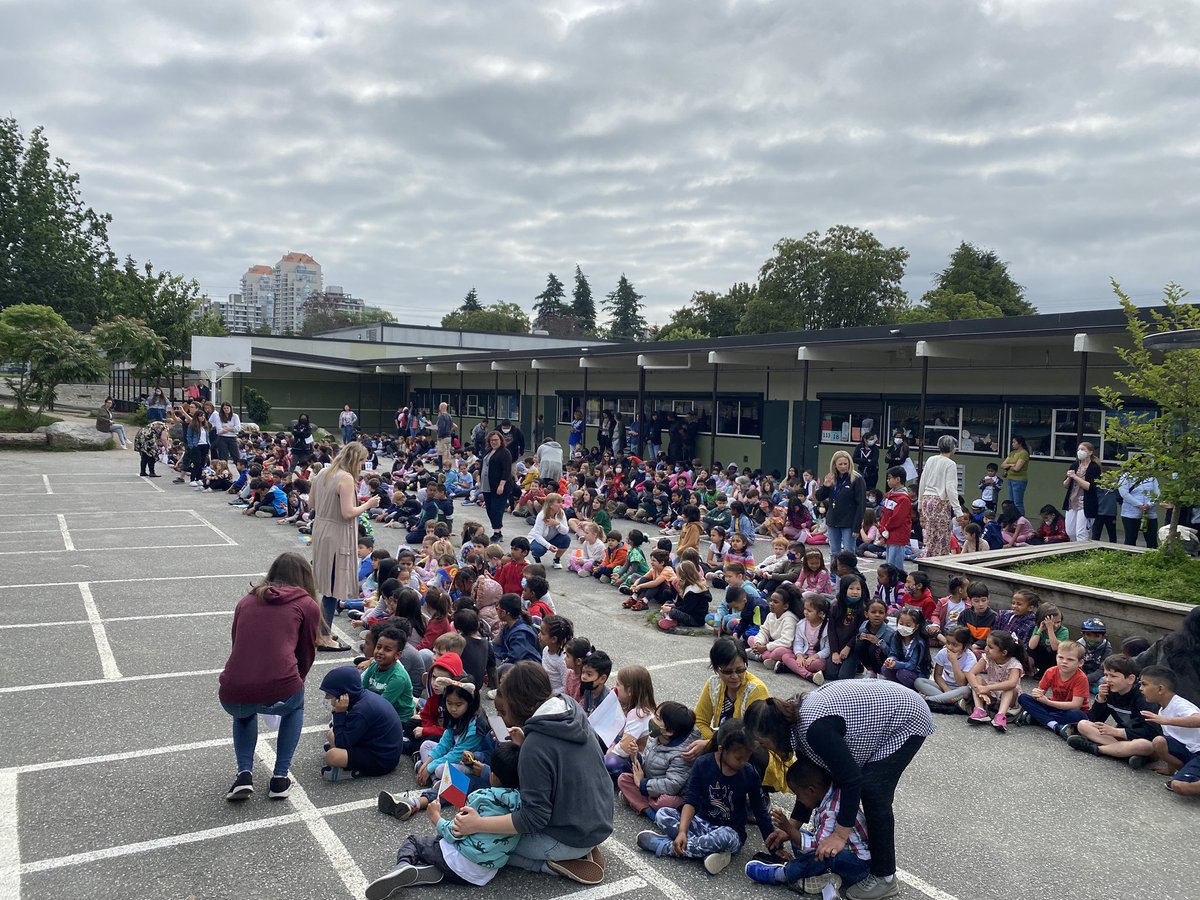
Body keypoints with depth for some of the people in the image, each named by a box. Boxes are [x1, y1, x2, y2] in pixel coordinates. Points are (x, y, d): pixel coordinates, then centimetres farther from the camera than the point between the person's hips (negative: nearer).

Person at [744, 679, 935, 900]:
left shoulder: (815, 728, -32)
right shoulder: (798, 720, -3)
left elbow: (851, 779, -27)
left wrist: (840, 835, -21)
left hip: (906, 718, -9)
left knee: (872, 790, -13)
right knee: (837, 776, 6)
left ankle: (885, 878, 0)